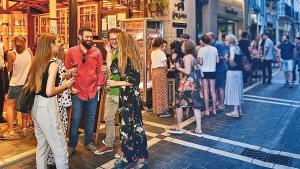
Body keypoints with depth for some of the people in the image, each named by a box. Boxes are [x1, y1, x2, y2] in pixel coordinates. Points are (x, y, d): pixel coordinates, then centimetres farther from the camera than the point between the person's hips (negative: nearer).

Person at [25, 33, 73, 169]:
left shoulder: (37, 62, 10)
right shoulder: (53, 64, -15)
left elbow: (36, 85, 15)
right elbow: (49, 91, -22)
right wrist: (65, 85, -6)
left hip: (36, 106, 9)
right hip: (47, 107, -9)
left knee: (42, 146, 20)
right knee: (60, 149, 1)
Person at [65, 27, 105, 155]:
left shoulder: (96, 52, 2)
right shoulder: (71, 51, -2)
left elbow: (99, 70, 6)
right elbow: (67, 70, 0)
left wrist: (99, 84, -1)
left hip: (93, 91, 2)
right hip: (77, 91, -2)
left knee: (91, 118, 14)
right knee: (75, 119, 5)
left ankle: (88, 142, 31)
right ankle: (72, 145, 21)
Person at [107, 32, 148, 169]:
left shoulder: (130, 58, -16)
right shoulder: (125, 58, 10)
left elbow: (134, 81, -19)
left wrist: (115, 83, -12)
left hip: (131, 97, -9)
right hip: (125, 97, 9)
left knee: (135, 126, 0)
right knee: (126, 126, 14)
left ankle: (142, 158, 14)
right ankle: (128, 156, 27)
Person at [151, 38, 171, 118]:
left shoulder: (152, 52, 11)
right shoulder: (161, 53, -11)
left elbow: (153, 63, 7)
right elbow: (165, 65, -14)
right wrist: (166, 70, 5)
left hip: (154, 71, 7)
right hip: (161, 71, -7)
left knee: (156, 91, 12)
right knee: (162, 91, -1)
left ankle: (156, 110, 20)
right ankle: (162, 111, 4)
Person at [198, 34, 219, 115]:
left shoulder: (201, 50, -10)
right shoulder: (215, 49, 0)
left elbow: (200, 62, -13)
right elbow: (217, 61, 1)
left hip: (204, 71, -3)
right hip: (212, 71, 3)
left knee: (206, 91, 3)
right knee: (213, 91, 10)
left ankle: (207, 110, 6)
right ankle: (214, 109, 16)